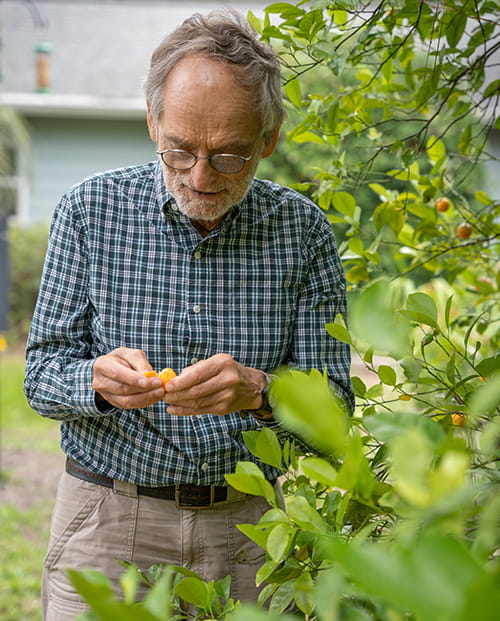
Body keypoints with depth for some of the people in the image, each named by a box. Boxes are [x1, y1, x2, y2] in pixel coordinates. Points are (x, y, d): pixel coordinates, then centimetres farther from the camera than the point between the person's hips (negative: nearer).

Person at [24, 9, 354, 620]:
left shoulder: (302, 230, -5)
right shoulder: (89, 209, -6)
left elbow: (333, 398, -6)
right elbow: (42, 374, -4)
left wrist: (256, 391, -28)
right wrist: (100, 381, -26)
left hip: (248, 526, 1)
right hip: (108, 523, 0)